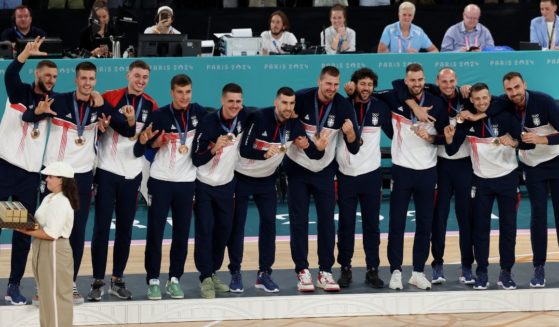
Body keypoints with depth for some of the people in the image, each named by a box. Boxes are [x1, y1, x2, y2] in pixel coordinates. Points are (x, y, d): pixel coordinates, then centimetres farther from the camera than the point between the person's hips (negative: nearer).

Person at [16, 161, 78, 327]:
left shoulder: (61, 203, -19)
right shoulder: (49, 199, 11)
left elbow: (50, 233, -24)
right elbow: (40, 223, 14)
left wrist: (24, 230, -21)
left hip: (55, 251, -10)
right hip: (45, 251, 10)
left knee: (56, 295, -2)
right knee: (47, 294, 16)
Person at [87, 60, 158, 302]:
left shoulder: (151, 106, 6)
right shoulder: (109, 98, -3)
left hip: (132, 173, 3)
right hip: (107, 171, -3)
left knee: (125, 228, 7)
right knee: (101, 227, -4)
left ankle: (117, 280, 16)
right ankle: (98, 281, 2)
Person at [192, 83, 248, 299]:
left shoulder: (243, 118, -9)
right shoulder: (208, 123, -22)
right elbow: (196, 159, -21)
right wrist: (215, 148, -36)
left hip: (227, 184, 5)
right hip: (204, 185, -5)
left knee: (224, 230, 9)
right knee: (205, 230, -7)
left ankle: (213, 272, 24)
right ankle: (205, 278, 0)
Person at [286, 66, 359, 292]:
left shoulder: (343, 106, -12)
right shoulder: (301, 99, -16)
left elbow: (354, 149, -12)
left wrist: (350, 133, -34)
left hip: (324, 170, 1)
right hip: (298, 168, -1)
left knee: (327, 220, -1)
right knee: (298, 221, -1)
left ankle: (325, 272, 5)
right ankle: (302, 271, 4)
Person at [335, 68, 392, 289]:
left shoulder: (380, 107, 2)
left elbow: (394, 133, 12)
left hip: (371, 174, 1)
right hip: (346, 174, -1)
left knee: (371, 224, 4)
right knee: (346, 225, 4)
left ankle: (373, 270, 10)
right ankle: (345, 269, 12)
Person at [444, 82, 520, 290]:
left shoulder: (504, 116, -11)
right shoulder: (467, 121, -6)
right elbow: (452, 151, -4)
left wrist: (513, 142, -31)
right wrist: (449, 139, -23)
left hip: (507, 177, -1)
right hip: (481, 180, 1)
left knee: (508, 226, 0)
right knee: (481, 228, 1)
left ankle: (506, 272, 8)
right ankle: (481, 272, 8)